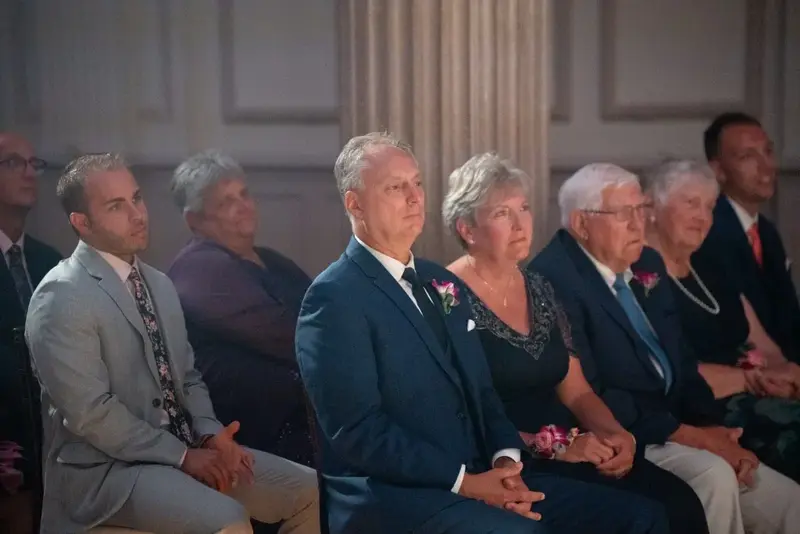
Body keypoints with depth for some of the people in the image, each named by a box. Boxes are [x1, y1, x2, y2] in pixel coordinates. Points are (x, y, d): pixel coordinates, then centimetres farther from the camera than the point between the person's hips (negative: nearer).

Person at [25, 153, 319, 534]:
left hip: (183, 449, 8)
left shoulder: (160, 284, 13)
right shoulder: (62, 298, -13)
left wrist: (209, 433, -3)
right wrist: (182, 455, -17)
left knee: (309, 491, -3)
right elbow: (90, 413, -18)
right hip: (105, 469, -8)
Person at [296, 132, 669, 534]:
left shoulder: (441, 282, 17)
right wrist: (463, 482, -18)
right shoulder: (334, 298, -8)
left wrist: (506, 460, -3)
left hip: (482, 477, 8)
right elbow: (357, 430, -15)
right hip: (391, 494, -7)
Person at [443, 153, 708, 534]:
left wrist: (616, 434, -6)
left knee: (679, 502, -16)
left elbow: (576, 391, 14)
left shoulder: (538, 288, 14)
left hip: (571, 453, 7)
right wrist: (552, 445, -19)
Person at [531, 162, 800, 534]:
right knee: (713, 475, -30)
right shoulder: (554, 280, -16)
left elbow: (681, 363, 15)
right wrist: (690, 435, -18)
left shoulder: (648, 264, 13)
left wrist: (713, 427, -4)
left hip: (672, 430, 8)